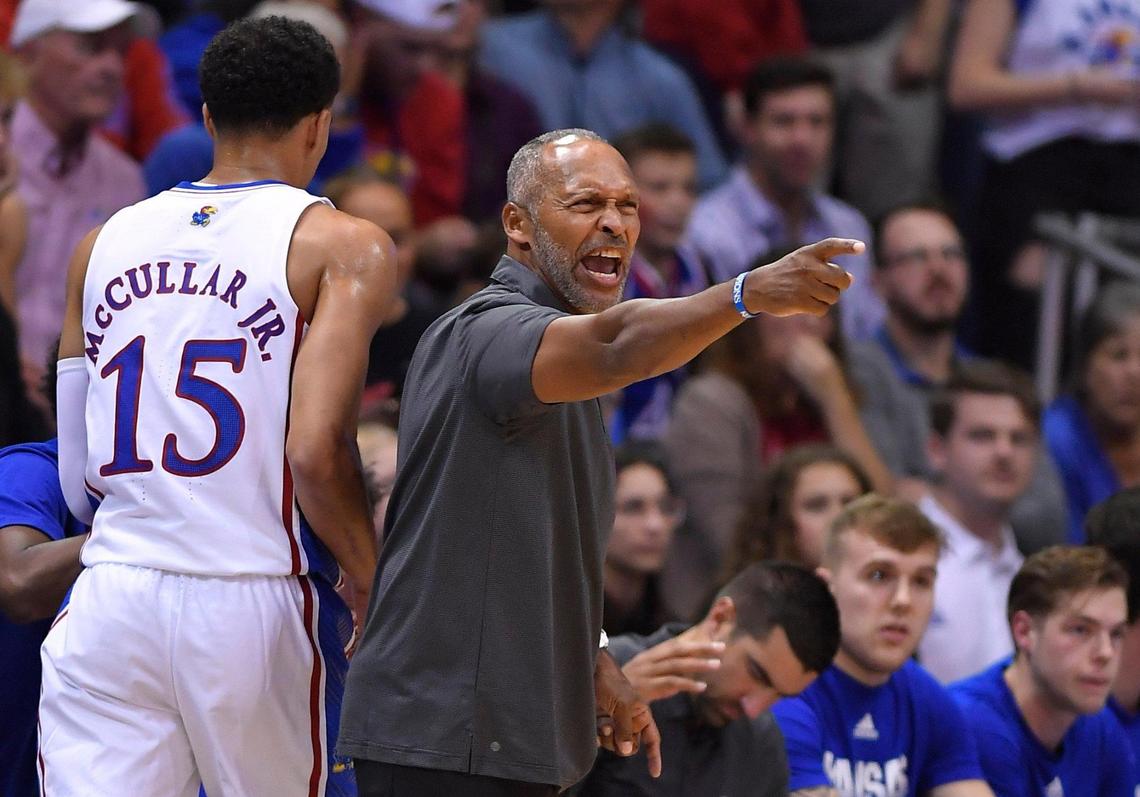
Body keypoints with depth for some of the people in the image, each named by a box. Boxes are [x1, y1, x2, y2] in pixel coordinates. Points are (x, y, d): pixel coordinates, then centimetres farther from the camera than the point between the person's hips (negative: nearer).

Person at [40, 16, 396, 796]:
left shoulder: (104, 243, 14)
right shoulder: (344, 246, -1)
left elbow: (80, 479, 15)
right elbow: (316, 453, -13)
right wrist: (374, 588, 0)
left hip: (109, 605, 3)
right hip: (258, 606, -3)